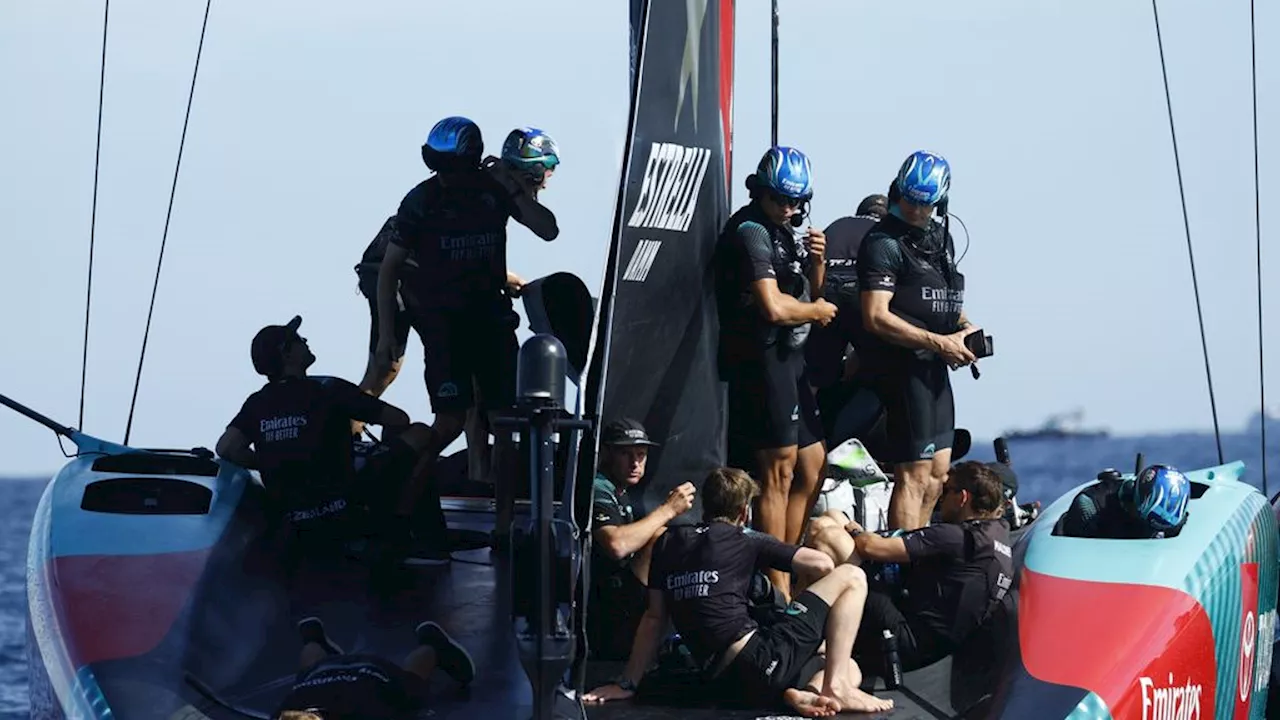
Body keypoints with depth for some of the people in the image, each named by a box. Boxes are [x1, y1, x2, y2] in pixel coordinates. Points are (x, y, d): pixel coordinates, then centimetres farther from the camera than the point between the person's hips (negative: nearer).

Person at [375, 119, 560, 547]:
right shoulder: (422, 200, -6)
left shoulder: (495, 190, 1)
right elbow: (389, 268, -1)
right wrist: (386, 332, -5)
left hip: (491, 319, 3)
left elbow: (547, 230, -6)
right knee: (452, 421, -15)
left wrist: (513, 189, -17)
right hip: (442, 322, -3)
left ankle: (504, 524, 5)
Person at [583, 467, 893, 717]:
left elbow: (654, 617, 17)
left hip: (724, 682, 6)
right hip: (762, 659, -6)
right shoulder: (746, 541, 5)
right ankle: (834, 688, -8)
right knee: (850, 577, 7)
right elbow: (822, 564, 2)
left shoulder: (669, 543, 17)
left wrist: (627, 684, 20)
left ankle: (804, 693, -9)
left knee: (850, 669, 26)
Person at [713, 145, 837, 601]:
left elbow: (808, 293, 21)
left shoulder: (783, 231, 16)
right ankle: (778, 589, -4)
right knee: (779, 473, -7)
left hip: (787, 359, 10)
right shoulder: (751, 231, -14)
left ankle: (786, 571, 20)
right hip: (763, 359, -10)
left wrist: (816, 262, 1)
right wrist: (819, 311, -7)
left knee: (811, 465, 14)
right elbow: (774, 307, -24)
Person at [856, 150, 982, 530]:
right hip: (901, 366, -9)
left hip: (934, 367, 9)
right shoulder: (882, 243, -13)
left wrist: (963, 326, 6)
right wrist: (940, 342, -21)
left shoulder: (941, 238, 14)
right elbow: (876, 317, -21)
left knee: (937, 475, 13)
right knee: (914, 476, -9)